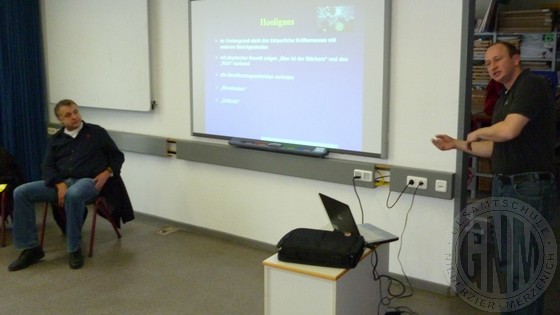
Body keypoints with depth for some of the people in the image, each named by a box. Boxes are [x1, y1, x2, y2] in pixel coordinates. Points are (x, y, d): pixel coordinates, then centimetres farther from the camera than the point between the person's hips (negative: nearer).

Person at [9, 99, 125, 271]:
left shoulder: (96, 132, 9)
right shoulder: (55, 139, 16)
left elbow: (118, 156, 11)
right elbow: (47, 166, 6)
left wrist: (107, 173, -8)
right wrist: (59, 184, -14)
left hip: (87, 181, -5)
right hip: (61, 182, 5)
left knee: (73, 195, -41)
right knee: (21, 193, -15)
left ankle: (75, 249, -25)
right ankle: (31, 248, -11)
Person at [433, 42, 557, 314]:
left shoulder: (532, 84, -11)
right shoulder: (504, 98, 16)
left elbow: (509, 131, -25)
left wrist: (476, 133, -6)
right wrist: (457, 145, 16)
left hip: (530, 187, -9)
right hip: (504, 186, 9)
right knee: (508, 261, 17)